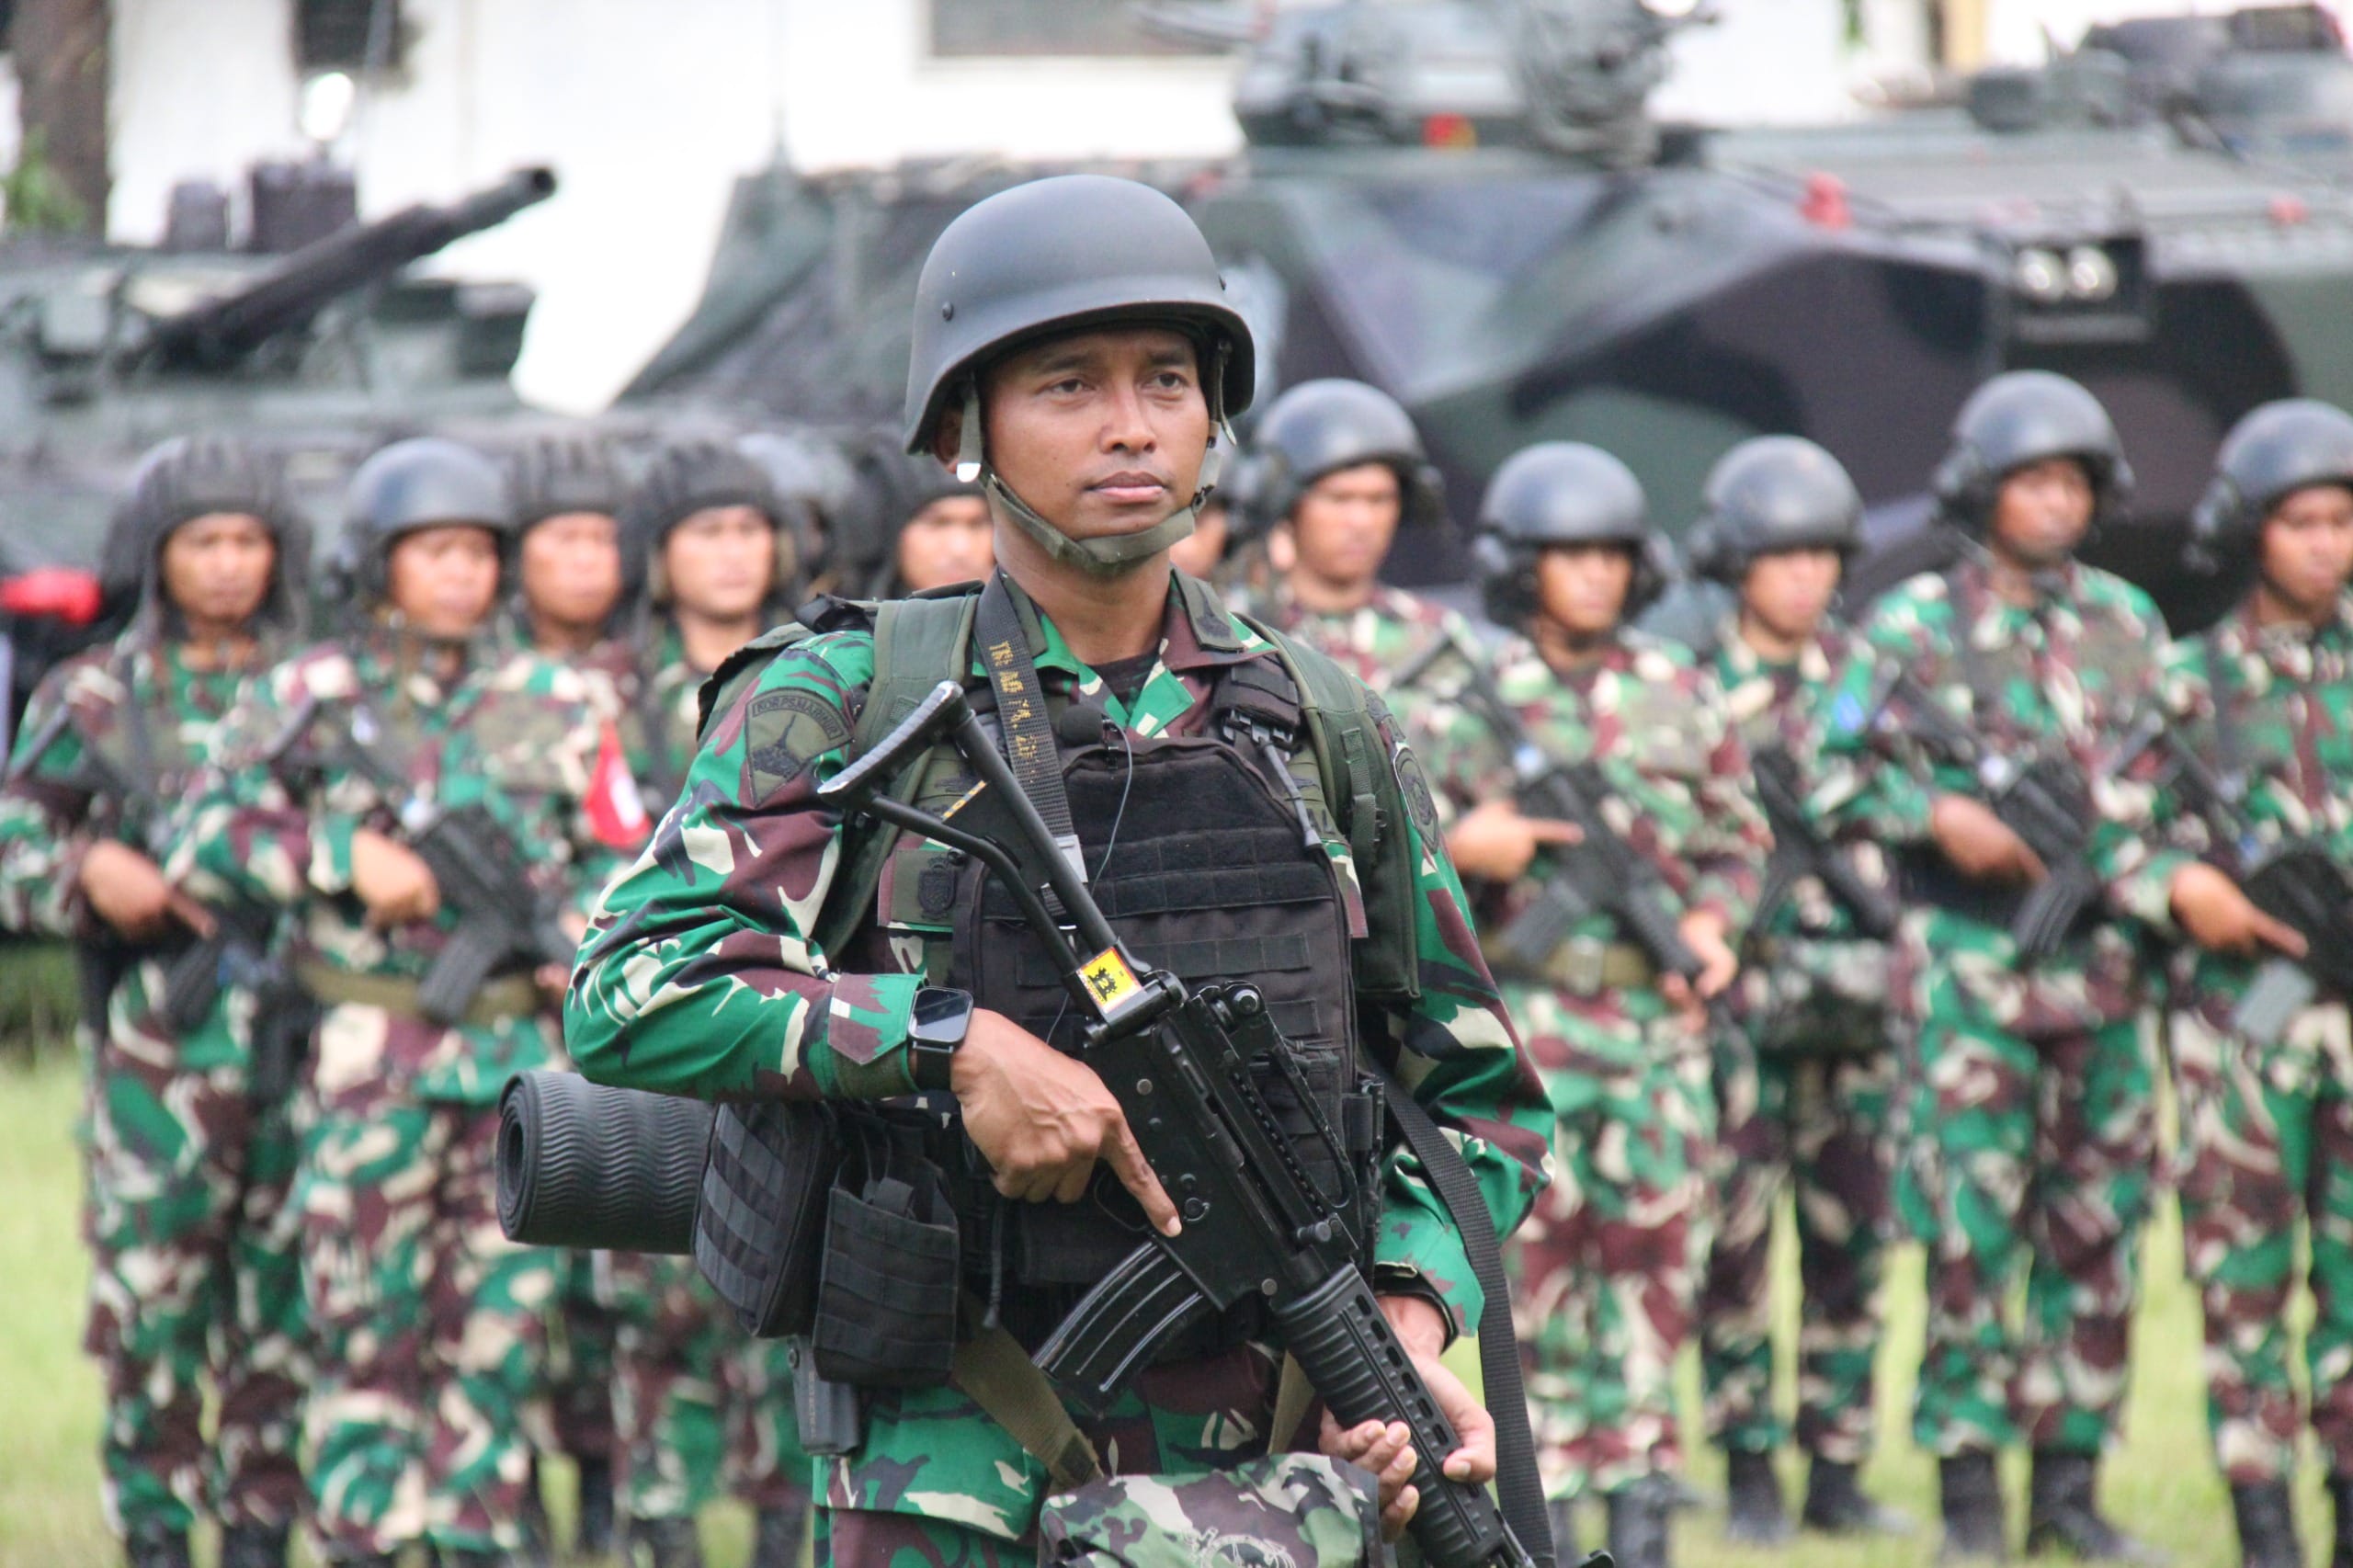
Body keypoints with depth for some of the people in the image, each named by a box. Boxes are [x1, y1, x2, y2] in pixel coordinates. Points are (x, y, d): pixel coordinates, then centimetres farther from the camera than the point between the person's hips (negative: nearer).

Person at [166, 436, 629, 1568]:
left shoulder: (552, 702, 9)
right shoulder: (310, 697, 3)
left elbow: (614, 855, 15)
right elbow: (206, 835, -2)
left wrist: (587, 930, -5)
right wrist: (344, 854, -13)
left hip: (522, 1049, 2)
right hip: (373, 1055, -2)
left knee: (503, 1314, 3)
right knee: (367, 1311, -2)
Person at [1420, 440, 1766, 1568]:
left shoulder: (1681, 698, 9)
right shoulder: (1472, 700, 1)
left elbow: (1740, 843, 16)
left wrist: (1712, 919, -2)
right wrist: (1465, 846, -18)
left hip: (1659, 1016, 2)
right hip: (1525, 1016, -2)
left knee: (1654, 1252, 2)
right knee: (1537, 1253, -3)